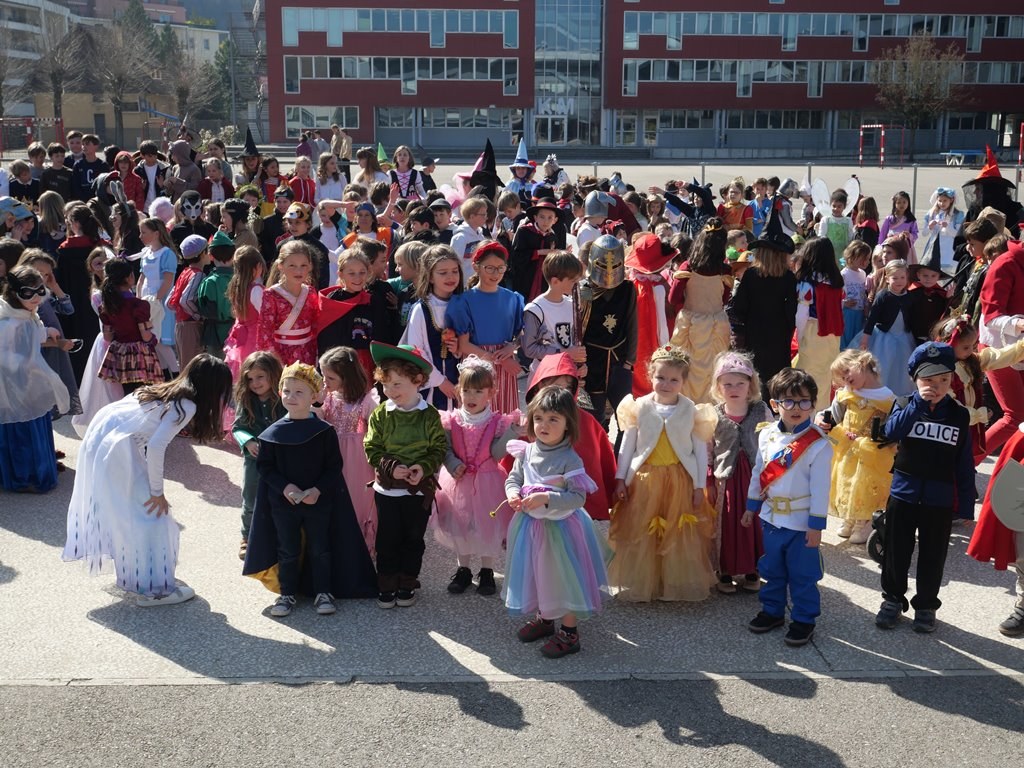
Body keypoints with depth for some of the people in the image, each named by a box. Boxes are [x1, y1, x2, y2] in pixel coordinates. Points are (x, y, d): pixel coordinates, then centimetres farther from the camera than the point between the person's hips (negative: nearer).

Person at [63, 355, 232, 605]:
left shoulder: (167, 391, 14)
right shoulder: (187, 406, -11)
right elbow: (155, 448, -20)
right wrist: (158, 492, -10)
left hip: (98, 439, 9)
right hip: (118, 451, -9)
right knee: (152, 514, 2)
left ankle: (132, 574, 43)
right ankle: (154, 589, 8)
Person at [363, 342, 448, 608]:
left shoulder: (429, 415, -8)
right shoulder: (380, 414, -6)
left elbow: (439, 449, -4)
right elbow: (372, 449, -5)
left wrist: (424, 468, -20)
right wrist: (391, 467, -19)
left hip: (420, 488, 0)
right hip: (387, 487, 0)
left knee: (413, 539, 11)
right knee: (387, 539, 8)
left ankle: (407, 585, 25)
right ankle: (386, 586, 21)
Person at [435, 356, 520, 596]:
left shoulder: (497, 422, -8)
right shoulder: (452, 420, -5)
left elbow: (497, 453, -14)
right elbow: (446, 450, -3)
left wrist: (513, 431, -23)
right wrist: (453, 465, -21)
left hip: (487, 483, -1)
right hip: (459, 482, 2)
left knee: (489, 526, 9)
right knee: (460, 525, 14)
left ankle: (487, 571, 27)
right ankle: (463, 569, 32)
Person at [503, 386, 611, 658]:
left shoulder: (569, 459, -19)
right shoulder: (526, 452, -3)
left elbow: (578, 497, -21)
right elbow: (513, 479, 7)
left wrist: (547, 498, -30)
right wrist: (513, 493, -15)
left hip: (560, 526, -6)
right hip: (531, 525, 6)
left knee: (563, 575, 3)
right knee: (536, 572, 20)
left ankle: (569, 632, 19)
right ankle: (544, 618, 42)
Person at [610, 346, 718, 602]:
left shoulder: (691, 410, -3)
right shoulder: (639, 408, -2)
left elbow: (700, 450, 1)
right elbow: (627, 446, 5)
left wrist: (699, 486, -1)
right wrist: (620, 478, 2)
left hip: (680, 482, 0)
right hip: (644, 481, 1)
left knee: (681, 537, 5)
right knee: (640, 536, 6)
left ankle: (682, 586, 22)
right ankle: (640, 586, 20)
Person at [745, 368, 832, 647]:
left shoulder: (818, 443, -16)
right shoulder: (767, 435, 0)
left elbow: (820, 487, -14)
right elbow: (758, 474, 10)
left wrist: (817, 525, -14)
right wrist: (751, 507, 14)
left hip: (801, 522, -5)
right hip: (771, 517, 5)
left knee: (802, 575, 7)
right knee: (771, 570, 18)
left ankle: (803, 619, 21)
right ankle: (772, 611, 34)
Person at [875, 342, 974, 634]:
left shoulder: (959, 415, -1)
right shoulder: (906, 406, -3)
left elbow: (964, 464, 2)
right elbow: (891, 432, -24)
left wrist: (966, 505, 0)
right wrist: (919, 403, -29)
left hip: (940, 500, 0)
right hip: (903, 493, 0)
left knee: (933, 556, 11)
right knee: (896, 552, 11)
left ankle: (926, 605, 26)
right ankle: (893, 599, 28)